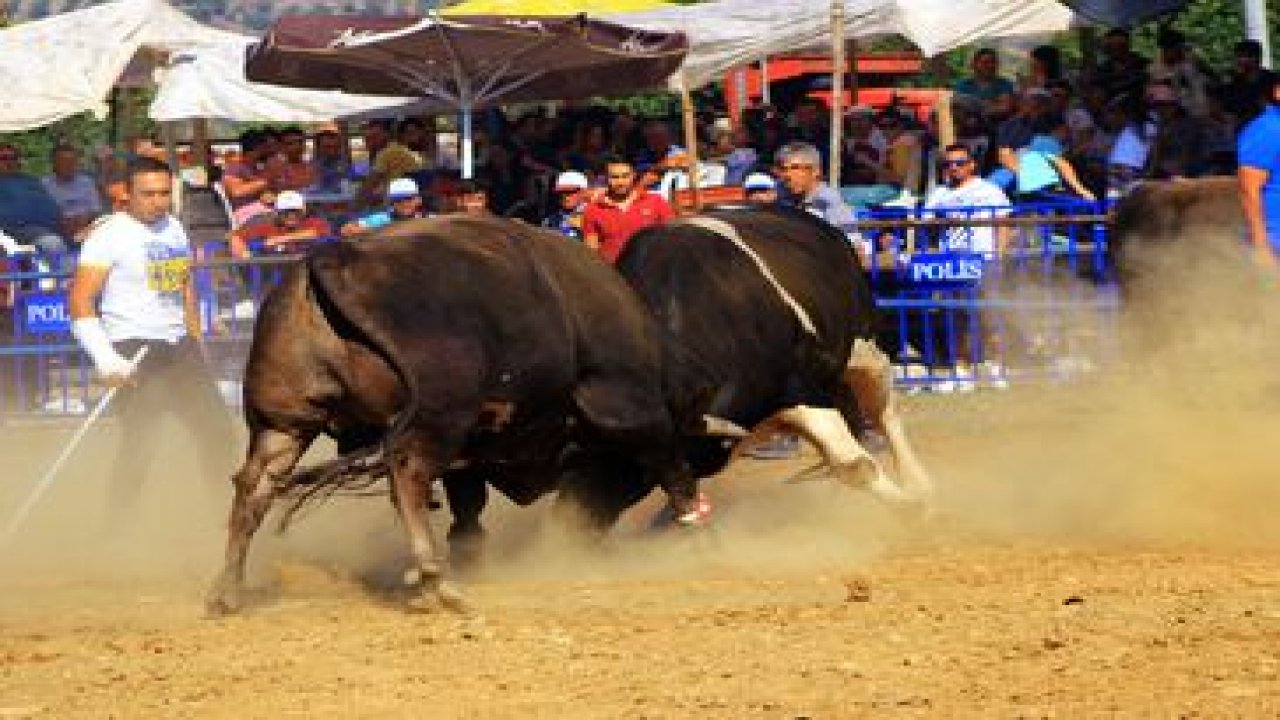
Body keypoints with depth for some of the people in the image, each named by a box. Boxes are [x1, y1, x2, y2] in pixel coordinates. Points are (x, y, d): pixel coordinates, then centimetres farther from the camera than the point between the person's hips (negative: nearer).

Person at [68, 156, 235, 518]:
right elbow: (81, 301, -16)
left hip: (179, 347, 7)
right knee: (140, 446, -15)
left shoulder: (175, 230, 12)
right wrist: (105, 359, -25)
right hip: (134, 349, -7)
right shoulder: (110, 233, -10)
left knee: (217, 429, 8)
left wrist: (197, 349, 20)